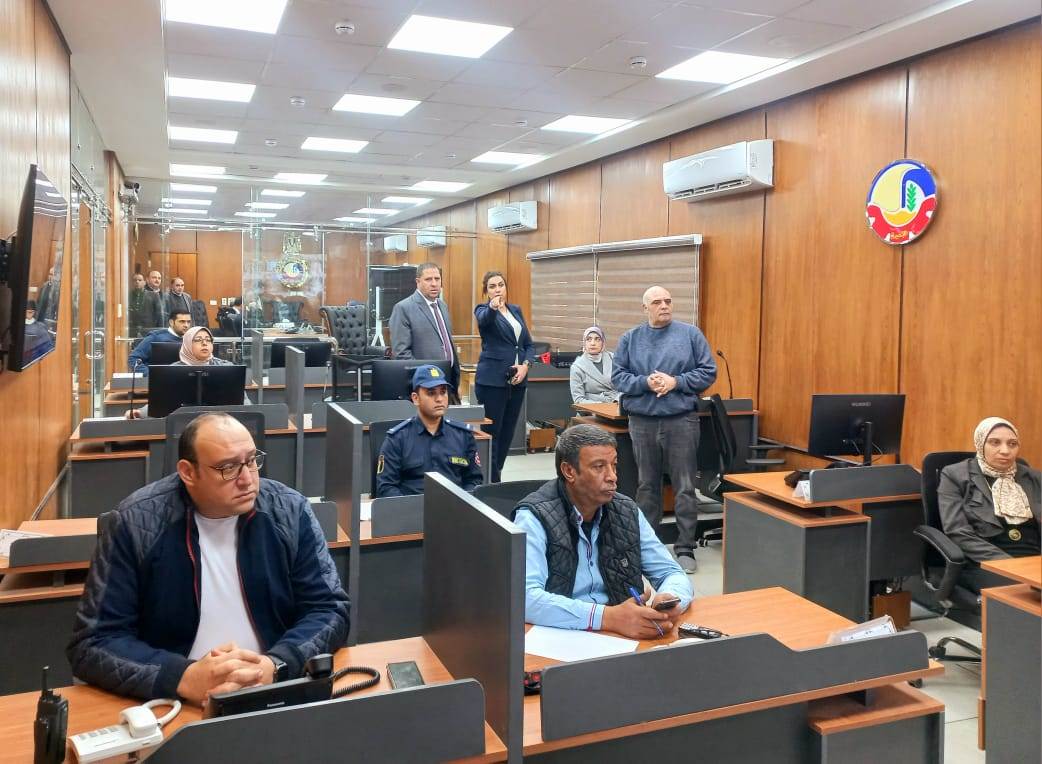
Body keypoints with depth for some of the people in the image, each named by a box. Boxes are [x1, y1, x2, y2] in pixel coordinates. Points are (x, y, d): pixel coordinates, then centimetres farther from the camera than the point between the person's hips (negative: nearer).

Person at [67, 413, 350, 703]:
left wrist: (274, 666, -21)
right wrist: (185, 678, -23)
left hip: (276, 696, 2)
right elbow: (92, 643, -9)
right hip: (173, 707, -2)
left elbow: (329, 610, -3)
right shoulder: (136, 523, -10)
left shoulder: (290, 511, -4)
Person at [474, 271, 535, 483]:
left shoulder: (516, 310, 14)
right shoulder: (483, 309, -2)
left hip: (517, 381, 6)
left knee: (507, 433, 10)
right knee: (491, 433, -4)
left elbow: (529, 344, 14)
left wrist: (525, 365, -5)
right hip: (492, 380, -6)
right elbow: (484, 319, -28)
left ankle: (495, 475, 22)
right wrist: (492, 307, -50)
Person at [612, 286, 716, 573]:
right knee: (646, 485, 11)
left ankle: (685, 548, 10)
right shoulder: (630, 339, 7)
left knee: (685, 487, 1)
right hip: (642, 422, 2)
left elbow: (708, 372, 1)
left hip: (681, 420, -1)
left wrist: (676, 382, -12)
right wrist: (645, 383, -14)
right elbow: (618, 377, 3)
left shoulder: (690, 334, 2)